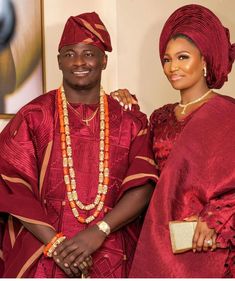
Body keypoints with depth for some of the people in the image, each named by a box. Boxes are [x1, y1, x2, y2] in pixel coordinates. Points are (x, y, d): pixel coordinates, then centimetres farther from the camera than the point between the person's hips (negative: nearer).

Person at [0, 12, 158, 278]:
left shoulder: (129, 120, 3)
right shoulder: (33, 116, -1)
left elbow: (143, 186, -5)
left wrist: (99, 231, -17)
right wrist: (54, 242, -15)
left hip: (113, 257, 1)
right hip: (42, 255, -1)